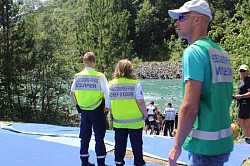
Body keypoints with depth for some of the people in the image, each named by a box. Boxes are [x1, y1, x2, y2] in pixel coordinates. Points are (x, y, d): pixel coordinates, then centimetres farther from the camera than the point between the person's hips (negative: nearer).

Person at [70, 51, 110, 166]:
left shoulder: (78, 76, 0)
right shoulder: (99, 76, -13)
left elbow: (72, 94, 9)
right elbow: (107, 93, -18)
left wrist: (77, 105, 21)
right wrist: (109, 107, -7)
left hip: (84, 111, 4)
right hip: (97, 111, -4)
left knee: (84, 137, 13)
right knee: (99, 138, 5)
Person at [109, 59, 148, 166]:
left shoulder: (111, 84, -4)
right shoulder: (135, 84, -14)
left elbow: (108, 102, 2)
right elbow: (141, 102, -16)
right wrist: (145, 114, 0)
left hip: (118, 120, 3)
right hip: (135, 120, -3)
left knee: (119, 144, 16)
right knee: (136, 144, 10)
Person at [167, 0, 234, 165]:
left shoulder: (194, 51, -15)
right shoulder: (222, 54, 11)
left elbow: (189, 107, -21)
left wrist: (177, 145, -13)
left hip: (206, 145, -8)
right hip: (224, 142, 8)